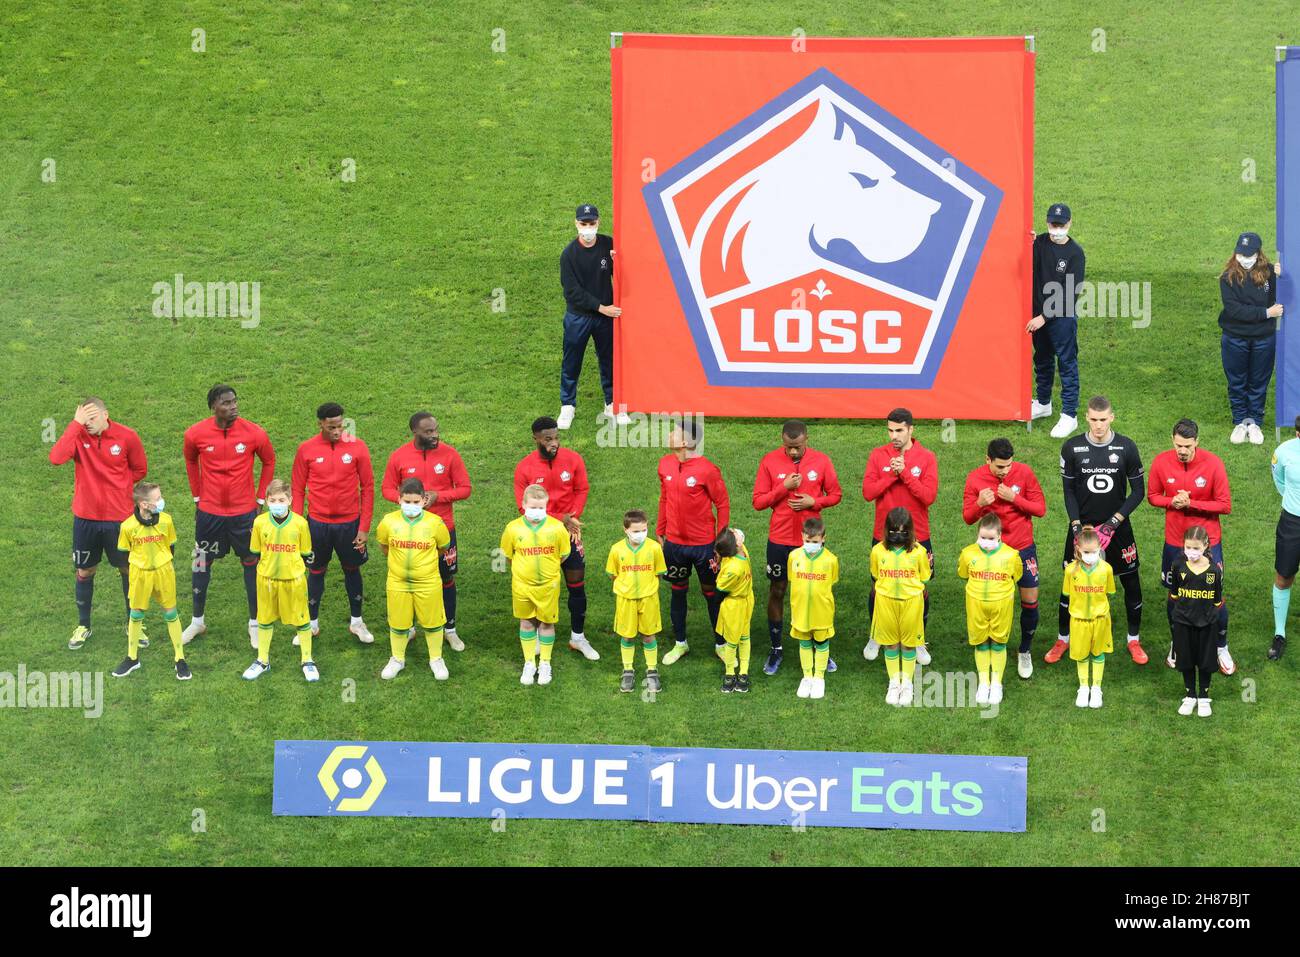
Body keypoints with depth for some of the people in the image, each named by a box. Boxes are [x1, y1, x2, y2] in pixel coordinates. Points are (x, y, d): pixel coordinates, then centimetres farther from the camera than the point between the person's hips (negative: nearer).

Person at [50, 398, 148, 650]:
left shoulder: (127, 437, -11)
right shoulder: (78, 435, -10)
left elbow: (139, 469, 5)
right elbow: (56, 458, -31)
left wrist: (116, 486, -4)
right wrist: (75, 424, -30)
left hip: (119, 518, 0)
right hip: (85, 518, 1)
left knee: (129, 570, 12)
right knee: (83, 572, 12)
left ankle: (133, 623, 31)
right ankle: (83, 626, 30)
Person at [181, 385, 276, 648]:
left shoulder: (254, 433, -15)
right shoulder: (196, 434, -12)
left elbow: (269, 462, 3)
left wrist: (260, 499, 3)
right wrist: (197, 497, 10)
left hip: (244, 512, -1)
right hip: (209, 512, 1)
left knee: (251, 564, 8)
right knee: (201, 563, 12)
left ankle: (255, 623, 22)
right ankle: (197, 621, 30)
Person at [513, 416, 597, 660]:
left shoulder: (573, 459, -6)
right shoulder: (525, 468, -11)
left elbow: (581, 491, 2)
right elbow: (525, 507, -10)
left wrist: (572, 519, -13)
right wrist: (560, 519, -16)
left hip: (569, 533, 2)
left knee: (577, 586, 6)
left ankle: (578, 638, 21)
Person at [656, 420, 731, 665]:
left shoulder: (707, 470, -17)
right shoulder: (665, 464, -1)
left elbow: (723, 504, -10)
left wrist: (721, 541, -9)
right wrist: (659, 531, 13)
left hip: (703, 544, -4)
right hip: (674, 542, 5)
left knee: (711, 593, 9)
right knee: (677, 591, 15)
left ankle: (721, 644, 23)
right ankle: (680, 643, 30)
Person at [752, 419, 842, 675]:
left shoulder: (821, 461, -5)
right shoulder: (770, 462, -6)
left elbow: (835, 495, 4)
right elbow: (758, 501, -5)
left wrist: (813, 502, -14)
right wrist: (784, 487, -19)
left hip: (811, 541, 0)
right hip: (779, 540, 0)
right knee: (776, 592, 7)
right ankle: (775, 650, 19)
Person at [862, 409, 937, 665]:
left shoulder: (927, 458, -5)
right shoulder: (878, 456, -1)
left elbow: (929, 496, -15)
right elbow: (867, 492, -9)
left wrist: (904, 473, -21)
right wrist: (892, 475, -19)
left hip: (917, 536, -1)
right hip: (883, 537, 1)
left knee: (920, 590, 7)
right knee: (878, 588, 10)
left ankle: (919, 641, 23)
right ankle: (875, 637, 30)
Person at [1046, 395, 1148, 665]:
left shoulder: (1126, 447, -8)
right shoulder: (1072, 448, -6)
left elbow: (1138, 491, -3)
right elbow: (1068, 491, 0)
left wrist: (1114, 522, -11)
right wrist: (1076, 526, -10)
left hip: (1117, 526, 0)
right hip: (1082, 525, 0)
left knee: (1131, 583, 6)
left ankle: (1134, 640, 24)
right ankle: (1063, 639, 22)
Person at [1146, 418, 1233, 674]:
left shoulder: (1213, 463, -17)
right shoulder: (1161, 462, -11)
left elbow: (1225, 505, -13)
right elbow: (1152, 496, 3)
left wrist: (1191, 503, -24)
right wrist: (1172, 502, -18)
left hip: (1208, 541, -2)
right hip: (1174, 541, 2)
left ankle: (1222, 649, 24)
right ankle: (1176, 644, 37)